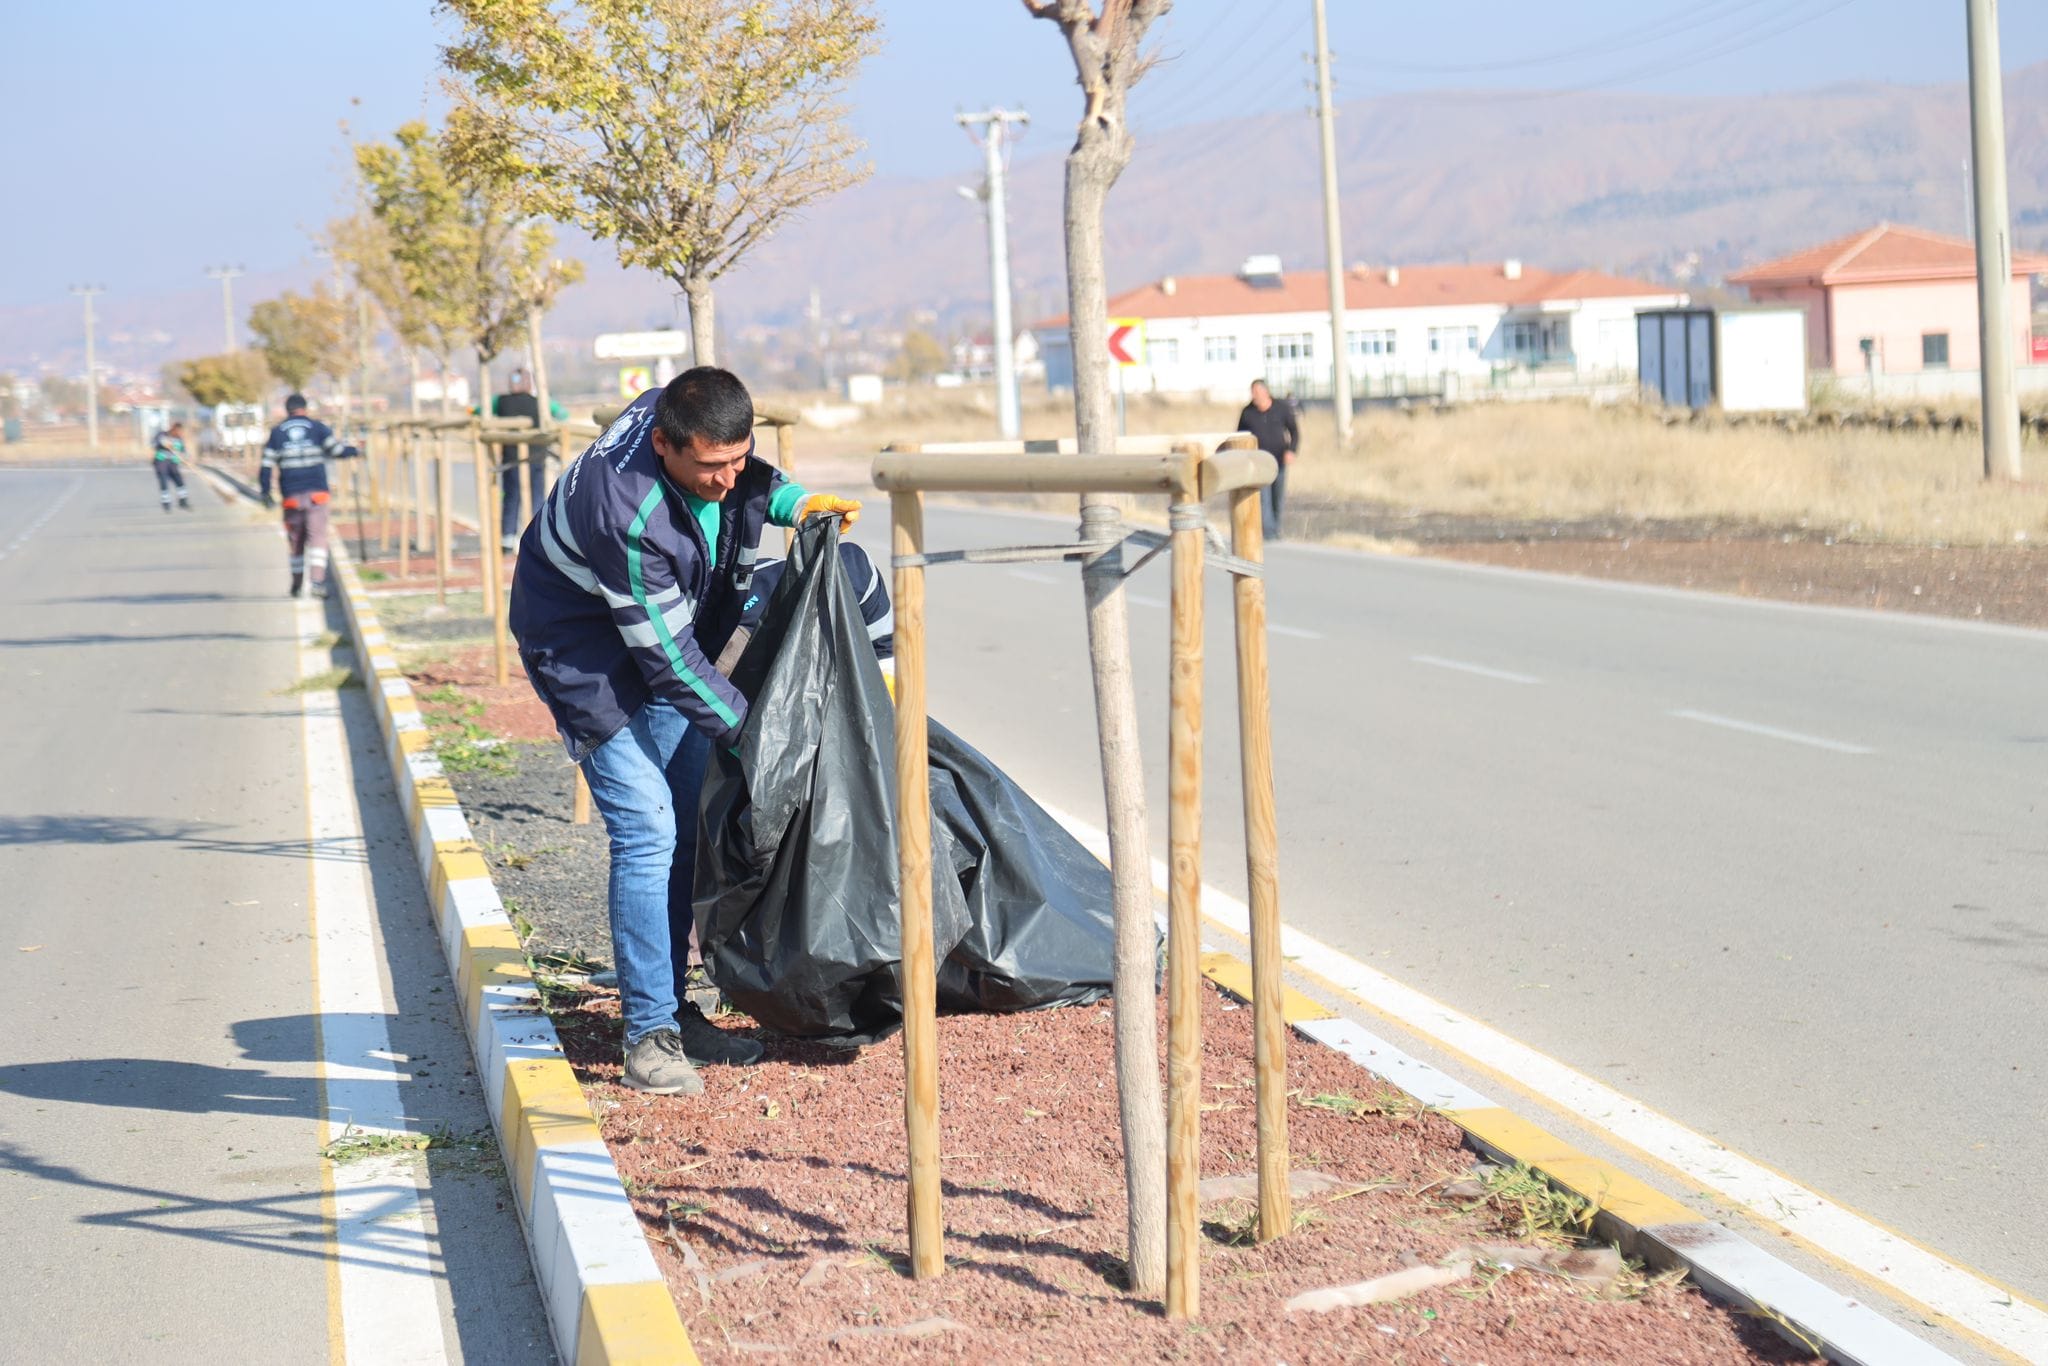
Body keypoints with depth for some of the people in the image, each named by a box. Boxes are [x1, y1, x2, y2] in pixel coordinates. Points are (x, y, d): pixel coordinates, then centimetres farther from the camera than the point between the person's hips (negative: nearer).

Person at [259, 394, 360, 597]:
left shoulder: (276, 433, 9)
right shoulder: (317, 428, 5)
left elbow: (267, 464, 4)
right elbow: (337, 450, -3)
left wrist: (265, 493, 8)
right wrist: (354, 451, 16)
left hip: (291, 495, 2)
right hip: (316, 492, -2)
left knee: (295, 541, 11)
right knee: (318, 537, -5)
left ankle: (296, 584, 16)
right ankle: (318, 580, -21)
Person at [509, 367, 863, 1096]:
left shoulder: (696, 423, -17)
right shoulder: (627, 514, -37)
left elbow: (751, 481, 10)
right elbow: (666, 653, -28)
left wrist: (795, 502, -11)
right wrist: (746, 726, -21)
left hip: (665, 640, 8)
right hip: (590, 655, -8)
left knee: (685, 828, 9)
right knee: (646, 831, -15)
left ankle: (673, 1008, 19)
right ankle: (649, 1034, -9)